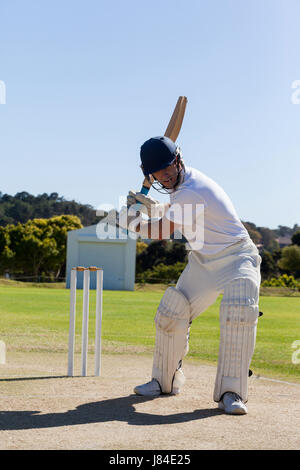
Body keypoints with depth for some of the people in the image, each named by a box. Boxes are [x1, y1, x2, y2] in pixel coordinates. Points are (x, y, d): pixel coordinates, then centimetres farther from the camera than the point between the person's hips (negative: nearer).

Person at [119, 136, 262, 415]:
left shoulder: (191, 191, -26)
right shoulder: (182, 183, 3)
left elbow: (162, 232, -15)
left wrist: (132, 223, 1)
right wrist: (150, 205, 12)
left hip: (236, 258, -9)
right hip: (202, 260, 9)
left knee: (239, 311, -32)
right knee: (171, 312, 0)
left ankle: (230, 392, -28)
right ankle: (166, 381, 18)